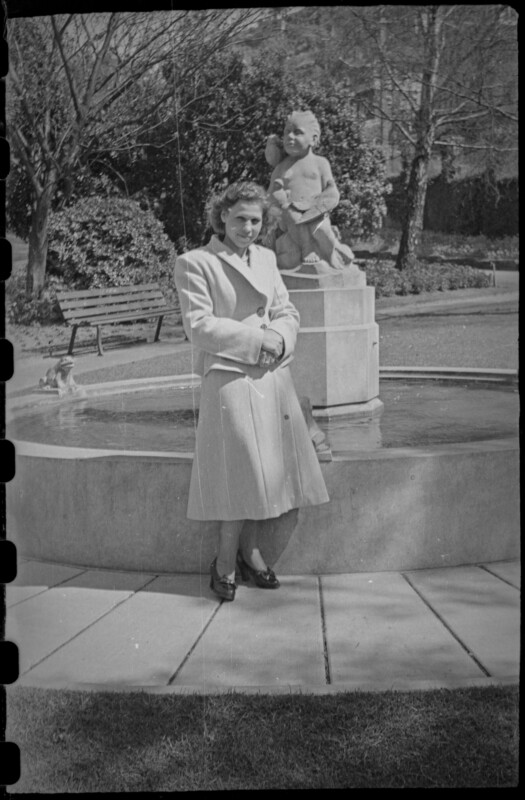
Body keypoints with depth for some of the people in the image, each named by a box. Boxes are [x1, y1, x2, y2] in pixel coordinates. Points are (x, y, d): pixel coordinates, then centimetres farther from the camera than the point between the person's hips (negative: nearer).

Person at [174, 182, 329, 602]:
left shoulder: (266, 257, 15)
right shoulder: (195, 263, -5)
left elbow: (287, 312, 15)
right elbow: (199, 326, -12)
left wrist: (278, 338, -8)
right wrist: (258, 338, -13)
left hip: (273, 377, 6)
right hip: (229, 378, -6)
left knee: (267, 464, 6)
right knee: (241, 464, -5)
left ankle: (250, 549, 21)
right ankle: (226, 559, 11)